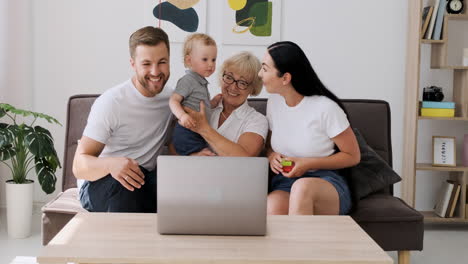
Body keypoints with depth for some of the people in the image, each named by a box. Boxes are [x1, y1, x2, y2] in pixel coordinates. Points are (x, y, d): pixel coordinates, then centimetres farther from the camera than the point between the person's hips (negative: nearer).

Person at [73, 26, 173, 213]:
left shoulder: (171, 98, 5)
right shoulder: (110, 103, -14)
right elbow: (79, 166, -18)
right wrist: (111, 163, -40)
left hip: (146, 183, 4)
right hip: (100, 184, -4)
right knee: (126, 183, -38)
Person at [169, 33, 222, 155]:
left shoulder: (201, 82, 19)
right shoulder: (187, 80, -11)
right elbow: (173, 100, -21)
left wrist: (214, 101, 15)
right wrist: (182, 115, -36)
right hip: (186, 133, -10)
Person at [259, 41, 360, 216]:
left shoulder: (326, 108, -11)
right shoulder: (273, 102, 7)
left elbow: (353, 156, -2)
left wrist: (307, 164, -13)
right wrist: (272, 156, -2)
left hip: (326, 183, -3)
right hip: (284, 183, 3)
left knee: (302, 187, -41)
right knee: (272, 208, -36)